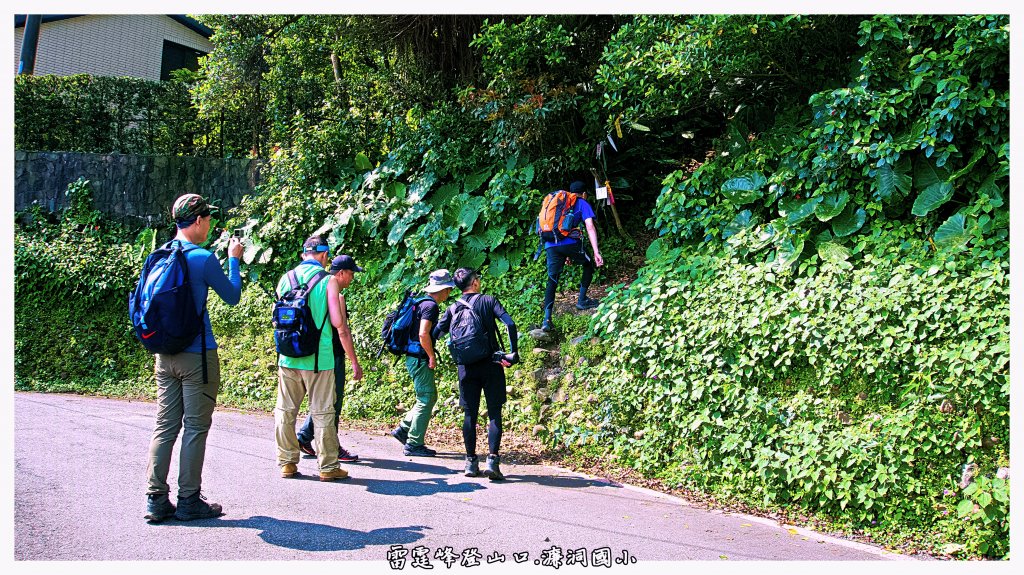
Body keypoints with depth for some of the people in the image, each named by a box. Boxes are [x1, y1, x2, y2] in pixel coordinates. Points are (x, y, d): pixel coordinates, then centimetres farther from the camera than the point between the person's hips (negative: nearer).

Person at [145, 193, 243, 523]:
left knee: (165, 426, 9)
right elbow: (233, 297, 0)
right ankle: (189, 501, 7)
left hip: (165, 355, 7)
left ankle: (156, 500, 12)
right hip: (197, 356, -6)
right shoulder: (203, 259, -12)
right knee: (195, 428, 1)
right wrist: (234, 259, 10)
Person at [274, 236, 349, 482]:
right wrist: (339, 304, 8)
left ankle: (287, 463, 17)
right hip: (318, 357, -3)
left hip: (288, 356, 4)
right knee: (322, 413, 3)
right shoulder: (328, 282, -6)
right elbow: (337, 322, -11)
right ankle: (328, 466, 9)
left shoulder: (286, 279, 6)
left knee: (285, 411, 12)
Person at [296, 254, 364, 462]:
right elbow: (343, 332, -20)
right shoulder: (336, 296, -15)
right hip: (333, 356, -9)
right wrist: (355, 363, -17)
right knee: (333, 403, 0)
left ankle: (304, 437, 19)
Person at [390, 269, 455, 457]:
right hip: (420, 359, -10)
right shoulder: (431, 305, -16)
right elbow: (423, 334, -25)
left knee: (430, 397, 18)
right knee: (426, 399, -3)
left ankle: (403, 429, 20)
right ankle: (414, 444, 2)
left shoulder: (422, 302, 15)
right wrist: (432, 356, -15)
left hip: (415, 358, 10)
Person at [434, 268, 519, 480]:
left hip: (466, 367, 3)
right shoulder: (488, 301, -2)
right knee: (494, 413, 1)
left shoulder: (453, 308, 7)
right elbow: (510, 324, -13)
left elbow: (434, 334, 6)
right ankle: (492, 460, -9)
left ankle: (471, 462, 11)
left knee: (470, 414, 9)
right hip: (491, 365, -3)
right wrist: (513, 352, -7)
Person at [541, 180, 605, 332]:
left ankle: (547, 319, -3)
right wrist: (596, 252, -7)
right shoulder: (582, 204, 14)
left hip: (550, 244, 5)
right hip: (569, 243, -4)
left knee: (552, 281, 9)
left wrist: (565, 255, 41)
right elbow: (590, 228, 0)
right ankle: (582, 300, 26)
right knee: (589, 264, 23)